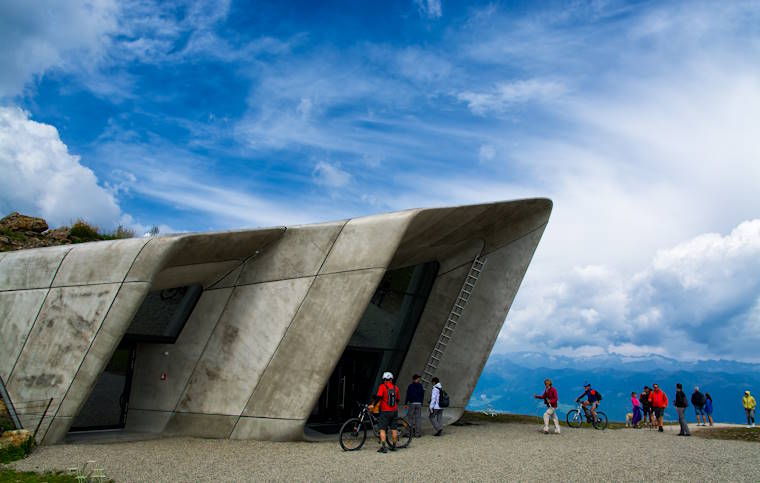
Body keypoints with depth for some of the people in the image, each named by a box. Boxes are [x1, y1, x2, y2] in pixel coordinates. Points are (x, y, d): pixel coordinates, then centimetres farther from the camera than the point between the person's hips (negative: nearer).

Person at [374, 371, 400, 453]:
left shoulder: (382, 386, -7)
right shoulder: (395, 387, 7)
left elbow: (378, 397, -18)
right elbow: (397, 399, 14)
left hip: (385, 411, -5)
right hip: (394, 411, 5)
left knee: (382, 429, -2)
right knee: (394, 429, 13)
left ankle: (383, 447, -11)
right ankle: (393, 446, 21)